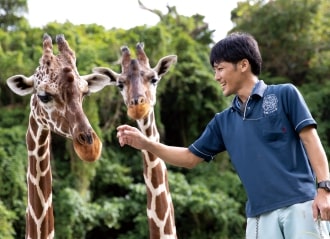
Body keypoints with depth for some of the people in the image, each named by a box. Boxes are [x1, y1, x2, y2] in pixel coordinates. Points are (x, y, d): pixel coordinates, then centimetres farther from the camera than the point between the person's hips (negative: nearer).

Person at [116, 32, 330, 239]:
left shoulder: (284, 94, 4)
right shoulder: (224, 121, 17)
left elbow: (311, 140, -1)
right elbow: (190, 158, 21)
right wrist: (145, 143, 11)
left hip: (299, 204, -4)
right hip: (260, 214, 5)